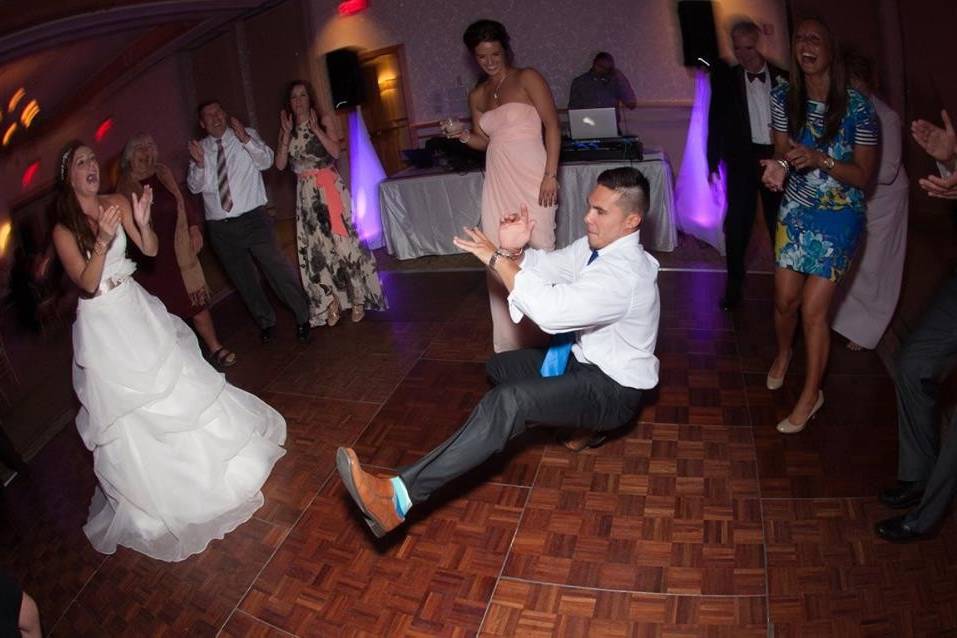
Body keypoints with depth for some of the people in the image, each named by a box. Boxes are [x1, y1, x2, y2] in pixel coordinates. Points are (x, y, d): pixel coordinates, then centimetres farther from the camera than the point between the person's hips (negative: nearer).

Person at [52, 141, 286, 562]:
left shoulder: (117, 204, -3)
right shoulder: (63, 230, -12)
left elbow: (151, 249, -5)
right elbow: (87, 284, -19)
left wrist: (142, 223, -25)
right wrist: (103, 240, -33)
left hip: (136, 310, 3)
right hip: (103, 325, -3)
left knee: (175, 386, 12)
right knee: (125, 407, 6)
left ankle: (202, 464, 34)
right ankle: (148, 494, 24)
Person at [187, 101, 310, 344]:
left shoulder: (247, 136, 3)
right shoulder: (199, 148, 8)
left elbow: (266, 161, -11)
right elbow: (194, 187, 3)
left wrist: (245, 139, -25)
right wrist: (198, 163, -15)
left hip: (253, 219, -3)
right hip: (220, 227, 3)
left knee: (276, 269, -8)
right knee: (243, 279, 13)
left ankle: (303, 317, 9)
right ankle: (266, 322, 32)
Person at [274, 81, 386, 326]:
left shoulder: (324, 120, 2)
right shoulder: (287, 128, 10)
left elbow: (335, 151, -11)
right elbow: (280, 164, 0)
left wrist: (316, 129, -15)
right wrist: (287, 133, -7)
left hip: (330, 189, -3)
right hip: (306, 194, 3)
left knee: (342, 240, -3)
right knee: (316, 248, 1)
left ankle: (357, 299, 8)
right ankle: (331, 303, 10)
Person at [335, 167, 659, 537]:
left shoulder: (625, 272, -29)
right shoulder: (597, 245, 0)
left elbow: (550, 311, -38)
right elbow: (545, 267, 4)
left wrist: (496, 258, -29)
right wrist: (512, 251, -19)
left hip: (612, 389, -10)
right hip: (584, 359, 10)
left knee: (509, 402, -33)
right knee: (499, 367, 18)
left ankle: (399, 496, -40)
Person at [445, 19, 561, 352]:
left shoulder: (527, 78, 1)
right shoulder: (477, 96, 15)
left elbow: (552, 126, -5)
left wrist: (551, 175, -15)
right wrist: (465, 136, -2)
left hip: (531, 177, -5)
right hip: (498, 181, 5)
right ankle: (511, 337, 14)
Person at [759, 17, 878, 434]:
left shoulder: (857, 107, -15)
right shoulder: (783, 98, -5)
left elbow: (863, 174, -11)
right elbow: (782, 150, 4)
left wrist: (820, 159, -28)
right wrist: (778, 166, -21)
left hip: (839, 217, -3)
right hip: (796, 211, 4)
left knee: (813, 309, -3)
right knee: (785, 299, 10)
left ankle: (811, 393, 16)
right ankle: (783, 352, 44)